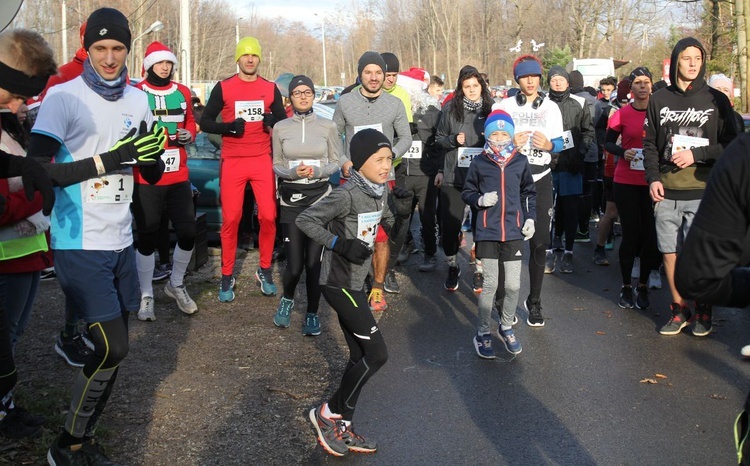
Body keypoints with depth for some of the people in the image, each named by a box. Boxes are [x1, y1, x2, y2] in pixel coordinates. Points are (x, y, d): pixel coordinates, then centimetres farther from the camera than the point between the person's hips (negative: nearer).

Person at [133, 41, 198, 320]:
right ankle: (146, 296, 18)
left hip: (178, 177, 4)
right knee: (147, 239, 3)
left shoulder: (183, 93, 9)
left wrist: (189, 135, 1)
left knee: (188, 234, 5)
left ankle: (176, 285, 29)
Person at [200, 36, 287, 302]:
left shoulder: (270, 88, 8)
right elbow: (205, 122, 3)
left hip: (262, 161, 2)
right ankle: (227, 276, 9)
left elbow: (284, 121, 13)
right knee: (231, 219, -2)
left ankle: (265, 271, 14)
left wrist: (274, 121, -10)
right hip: (233, 162, -2)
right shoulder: (223, 87, 2)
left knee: (268, 217, -3)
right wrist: (227, 127, -16)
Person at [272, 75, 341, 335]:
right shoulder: (280, 128, 4)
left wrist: (317, 171, -15)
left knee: (314, 262, -3)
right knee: (294, 264, -3)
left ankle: (312, 314, 14)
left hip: (319, 197, 0)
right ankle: (287, 300, 29)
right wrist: (293, 172, -14)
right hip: (291, 199, 0)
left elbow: (335, 163, 5)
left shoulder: (328, 127, 2)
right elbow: (276, 165, 7)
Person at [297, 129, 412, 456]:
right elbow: (305, 220, -21)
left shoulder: (382, 192, 3)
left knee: (360, 356, 13)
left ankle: (341, 428, 25)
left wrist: (401, 213, -7)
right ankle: (328, 414, 8)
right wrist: (340, 244, -27)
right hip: (339, 284, -9)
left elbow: (391, 229, 14)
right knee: (377, 353, -7)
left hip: (354, 283, 9)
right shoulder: (347, 195, -21)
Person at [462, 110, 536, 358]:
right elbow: (467, 192, 7)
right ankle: (482, 333, 17)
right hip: (488, 232, -2)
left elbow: (529, 192, 15)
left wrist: (530, 217, 6)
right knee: (491, 284, 0)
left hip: (514, 232, 2)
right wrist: (480, 200, -12)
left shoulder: (521, 162, 3)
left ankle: (506, 327, 27)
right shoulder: (479, 163, -2)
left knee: (513, 285, 2)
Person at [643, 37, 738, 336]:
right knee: (669, 253, 5)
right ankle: (679, 309, 20)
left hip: (702, 191, -2)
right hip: (666, 191, 2)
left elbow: (730, 144, 3)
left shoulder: (716, 100, 4)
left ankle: (703, 311, 16)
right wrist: (652, 178, 0)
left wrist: (697, 155, -10)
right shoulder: (659, 100, 10)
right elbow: (650, 144, 12)